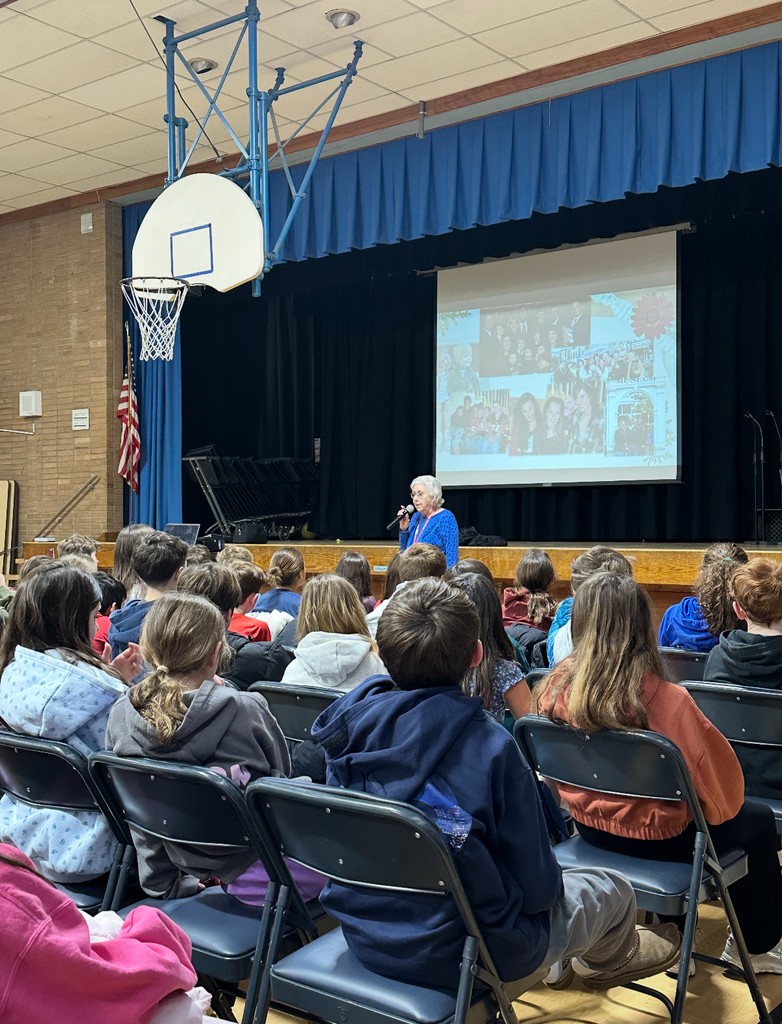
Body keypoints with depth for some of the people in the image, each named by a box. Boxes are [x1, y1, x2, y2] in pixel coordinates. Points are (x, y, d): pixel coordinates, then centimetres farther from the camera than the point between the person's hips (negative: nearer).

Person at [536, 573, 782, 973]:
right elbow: (718, 772, -17)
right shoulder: (664, 700, -31)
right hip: (658, 838, -6)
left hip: (589, 827, 6)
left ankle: (676, 929, 46)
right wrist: (719, 805, 6)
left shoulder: (557, 687, -15)